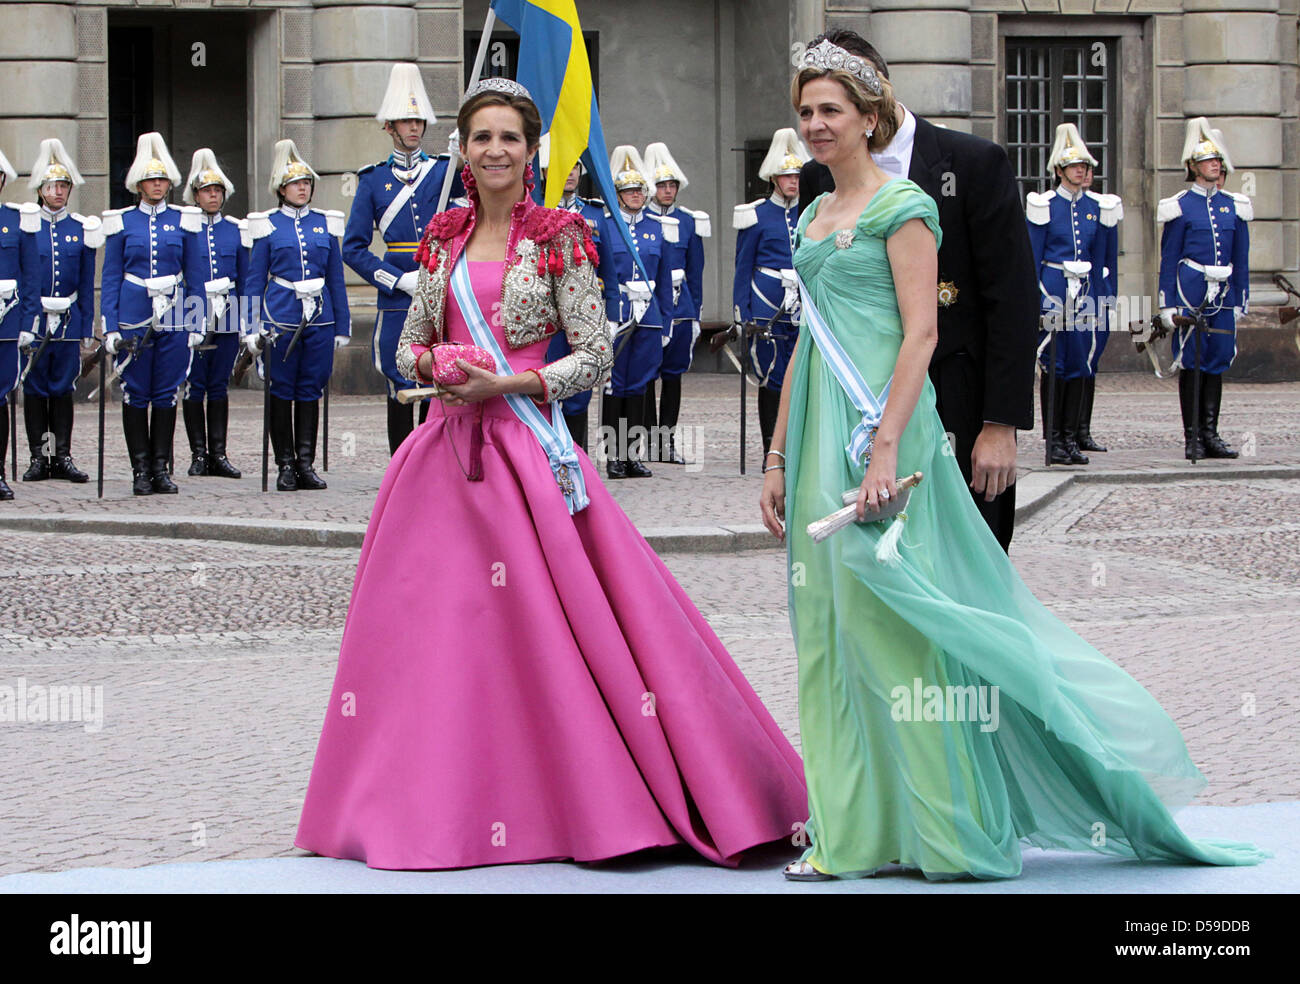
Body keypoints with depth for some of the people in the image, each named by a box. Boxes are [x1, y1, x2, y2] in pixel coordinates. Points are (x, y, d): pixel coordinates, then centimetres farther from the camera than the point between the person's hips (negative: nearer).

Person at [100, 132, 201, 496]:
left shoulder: (183, 221, 7)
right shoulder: (122, 222, 4)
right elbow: (110, 278, 4)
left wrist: (197, 325, 4)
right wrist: (111, 328, -3)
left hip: (173, 319, 1)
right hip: (134, 319, -1)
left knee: (166, 394, 3)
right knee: (135, 394, 1)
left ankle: (162, 468, 9)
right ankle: (141, 470, 6)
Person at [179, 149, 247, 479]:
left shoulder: (236, 230, 10)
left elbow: (245, 278, 13)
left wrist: (246, 321, 8)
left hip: (226, 320, 3)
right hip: (192, 317, -3)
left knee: (220, 386, 6)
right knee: (194, 386, 1)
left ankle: (218, 454, 9)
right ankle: (199, 454, 6)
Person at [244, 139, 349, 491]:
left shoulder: (325, 224, 10)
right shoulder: (268, 225, 4)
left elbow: (336, 280, 12)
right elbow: (255, 281, 4)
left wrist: (341, 327, 8)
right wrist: (252, 329, -2)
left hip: (319, 320, 2)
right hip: (281, 319, -2)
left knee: (311, 392, 3)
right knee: (281, 392, 1)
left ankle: (306, 465, 7)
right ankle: (286, 466, 6)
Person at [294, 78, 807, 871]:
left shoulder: (557, 238, 0)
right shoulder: (445, 239, 13)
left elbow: (597, 356, -4)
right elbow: (409, 345, 18)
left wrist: (505, 382, -12)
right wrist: (430, 362, -4)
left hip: (525, 442, -5)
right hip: (447, 446, 5)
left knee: (541, 625, -9)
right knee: (431, 622, 3)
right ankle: (436, 801, 12)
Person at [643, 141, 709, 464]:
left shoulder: (689, 221, 9)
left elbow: (695, 271, 12)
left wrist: (696, 314, 9)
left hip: (679, 306, 3)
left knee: (673, 374, 6)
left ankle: (668, 441, 11)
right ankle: (650, 439, 4)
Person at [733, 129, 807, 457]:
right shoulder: (756, 216, 3)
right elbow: (743, 270, 4)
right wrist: (741, 316, -2)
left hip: (806, 307, 3)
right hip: (767, 310, -2)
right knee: (771, 380, 0)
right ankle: (771, 452, 7)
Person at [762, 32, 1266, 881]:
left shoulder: (901, 206, -5)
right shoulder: (814, 217, 18)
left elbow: (921, 332, -13)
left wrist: (885, 448, -21)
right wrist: (778, 455, 16)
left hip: (882, 422, -8)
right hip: (819, 430, 8)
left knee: (894, 617, -7)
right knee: (830, 628, 6)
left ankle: (946, 829, 1)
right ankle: (851, 833, 10)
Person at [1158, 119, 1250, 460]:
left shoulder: (1233, 206, 11)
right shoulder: (1180, 207, -2)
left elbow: (1241, 259, 14)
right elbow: (1168, 259, -2)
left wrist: (1240, 300, 9)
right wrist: (1168, 305, -6)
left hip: (1223, 294, 4)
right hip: (1191, 293, -4)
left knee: (1217, 362, 5)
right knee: (1191, 363, -1)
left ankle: (1210, 434, 11)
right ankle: (1192, 438, 2)